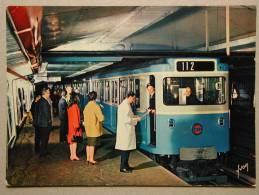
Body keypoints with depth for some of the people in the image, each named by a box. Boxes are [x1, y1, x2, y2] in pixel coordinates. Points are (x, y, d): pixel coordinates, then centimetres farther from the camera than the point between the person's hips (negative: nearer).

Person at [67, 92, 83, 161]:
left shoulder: (69, 106, 7)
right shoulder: (75, 106, -17)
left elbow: (69, 116, 11)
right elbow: (76, 116, -18)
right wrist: (77, 125, -15)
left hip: (70, 124, 8)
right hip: (74, 125, -8)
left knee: (71, 140, 12)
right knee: (74, 140, -3)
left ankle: (72, 155, 17)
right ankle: (74, 155, -1)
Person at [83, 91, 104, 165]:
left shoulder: (86, 106, 5)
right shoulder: (96, 106, -17)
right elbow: (101, 118, -17)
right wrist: (102, 116, 2)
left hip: (88, 128, 7)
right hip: (94, 128, -7)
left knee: (89, 144, 16)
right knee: (92, 144, -1)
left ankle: (88, 158, 22)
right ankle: (91, 159, 5)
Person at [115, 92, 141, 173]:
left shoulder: (126, 105, 14)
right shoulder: (125, 106, -19)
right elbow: (126, 119, -23)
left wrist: (135, 117, 8)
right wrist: (136, 120, -11)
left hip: (127, 130, 10)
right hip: (125, 131, -10)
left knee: (127, 148, 16)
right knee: (125, 148, -2)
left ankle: (125, 165, 25)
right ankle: (123, 167, 6)